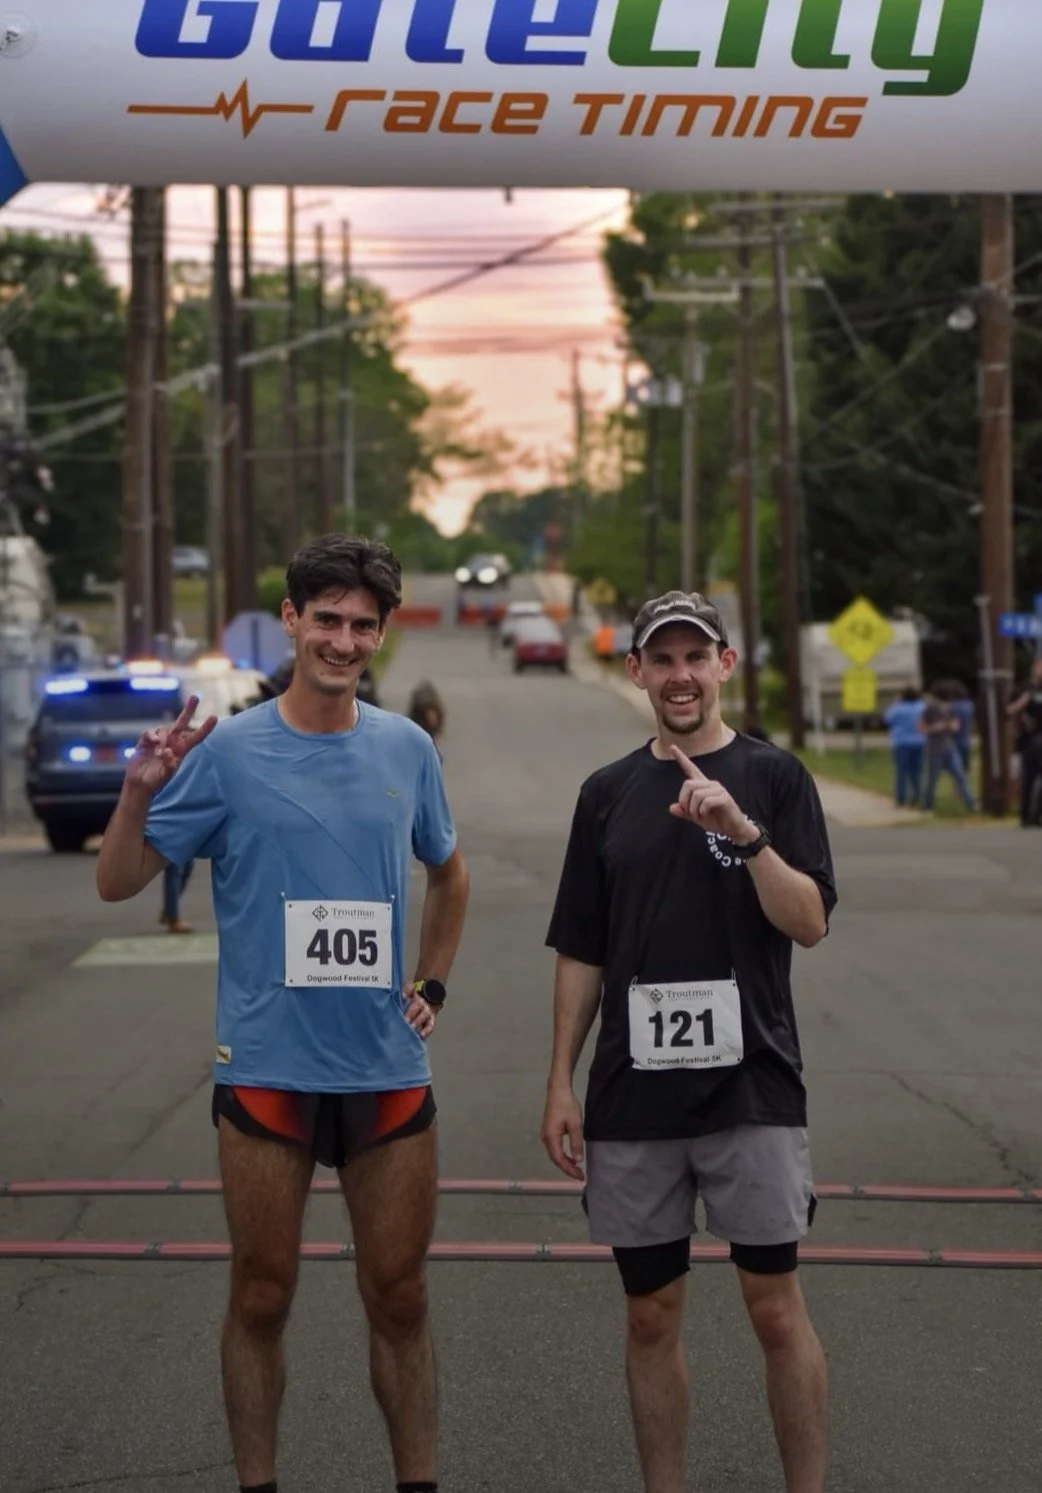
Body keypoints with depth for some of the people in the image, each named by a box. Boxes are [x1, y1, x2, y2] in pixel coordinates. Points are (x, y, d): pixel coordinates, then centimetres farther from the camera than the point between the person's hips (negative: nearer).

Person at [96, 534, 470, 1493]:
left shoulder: (407, 750, 6)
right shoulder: (230, 752, -5)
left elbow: (448, 874, 23)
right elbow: (118, 882, -5)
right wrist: (141, 791, -21)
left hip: (389, 1071, 3)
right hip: (267, 1071, -3)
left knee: (400, 1300, 9)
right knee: (262, 1299, 5)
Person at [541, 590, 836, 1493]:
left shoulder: (773, 777, 1)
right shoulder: (609, 793, 9)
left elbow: (810, 923, -8)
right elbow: (582, 952, 11)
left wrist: (744, 832, -21)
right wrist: (561, 1083, 5)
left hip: (752, 1086, -3)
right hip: (633, 1095, 3)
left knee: (775, 1304, -1)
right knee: (652, 1312, 8)